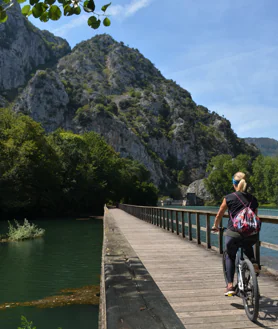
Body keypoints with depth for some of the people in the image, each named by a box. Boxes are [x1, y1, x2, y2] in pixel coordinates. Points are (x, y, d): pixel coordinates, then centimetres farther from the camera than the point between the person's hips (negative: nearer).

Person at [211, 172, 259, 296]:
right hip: (252, 235, 3)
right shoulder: (253, 199, 13)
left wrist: (215, 226, 33)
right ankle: (253, 262, 13)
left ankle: (230, 286, 13)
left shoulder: (229, 198, 5)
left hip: (234, 233, -3)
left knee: (230, 256, 23)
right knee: (247, 247, 39)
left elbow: (219, 215, 14)